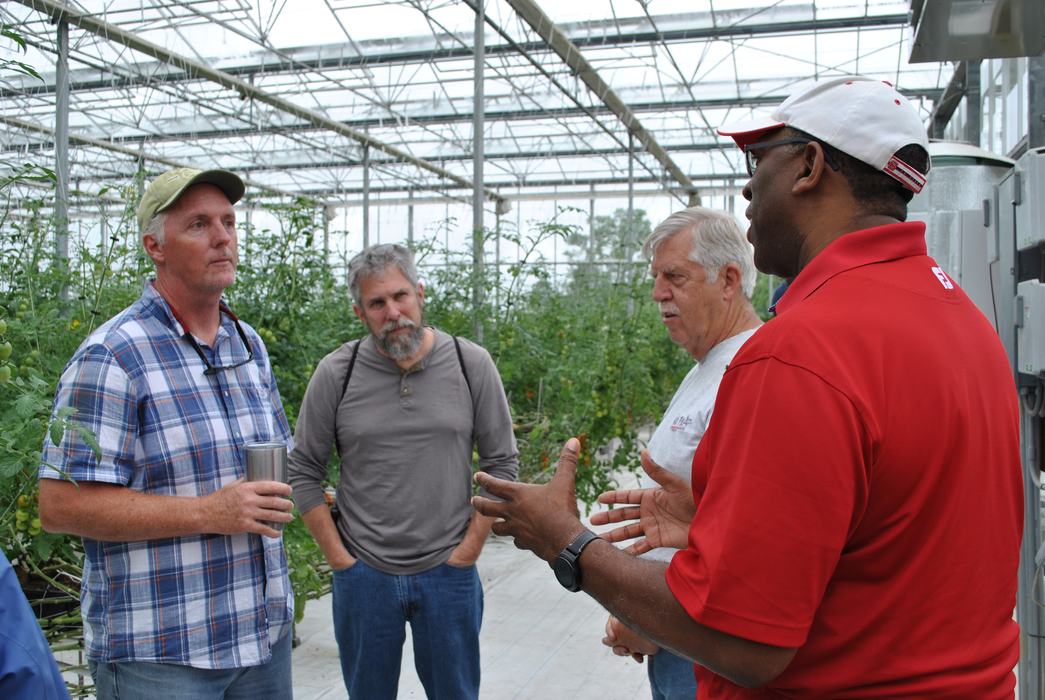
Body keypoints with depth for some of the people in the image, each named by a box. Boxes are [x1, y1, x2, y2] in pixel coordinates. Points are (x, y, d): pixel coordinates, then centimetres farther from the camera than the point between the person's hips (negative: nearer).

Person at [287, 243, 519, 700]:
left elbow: (502, 464, 0)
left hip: (448, 573, 0)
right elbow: (303, 472, 1)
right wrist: (337, 556, -3)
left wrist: (469, 549, -4)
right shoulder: (336, 373, -5)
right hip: (363, 574, 0)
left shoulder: (471, 365, -5)